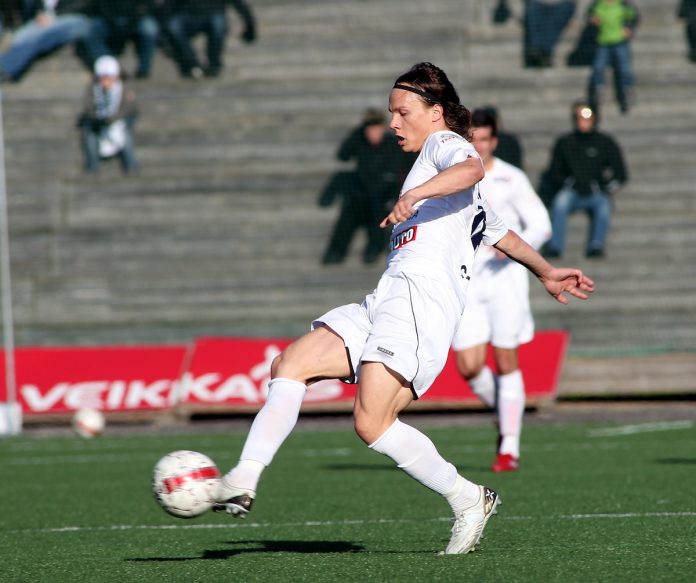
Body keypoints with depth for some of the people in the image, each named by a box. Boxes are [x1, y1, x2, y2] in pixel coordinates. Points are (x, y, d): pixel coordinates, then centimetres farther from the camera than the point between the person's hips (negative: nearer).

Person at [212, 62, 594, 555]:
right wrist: (546, 272, 51)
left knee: (372, 424, -21)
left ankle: (469, 500, -6)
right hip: (388, 301, 10)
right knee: (290, 365, -5)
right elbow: (500, 232, 41)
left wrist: (415, 193, -36)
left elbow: (472, 169, -21)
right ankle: (244, 482, -15)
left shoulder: (445, 143, 4)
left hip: (420, 297, -10)